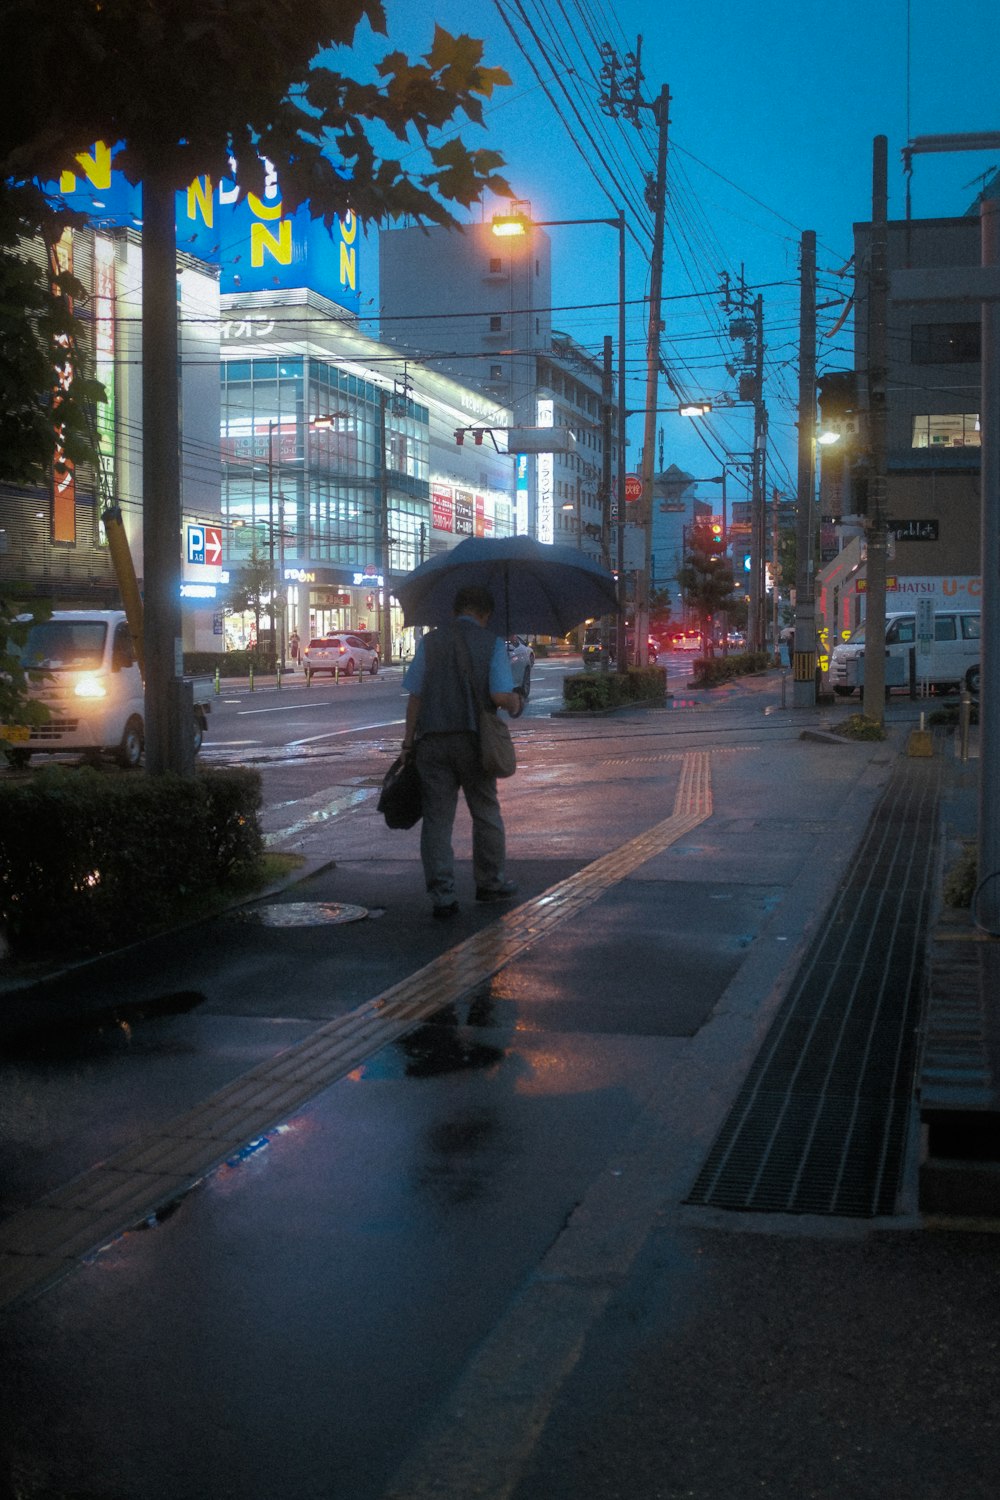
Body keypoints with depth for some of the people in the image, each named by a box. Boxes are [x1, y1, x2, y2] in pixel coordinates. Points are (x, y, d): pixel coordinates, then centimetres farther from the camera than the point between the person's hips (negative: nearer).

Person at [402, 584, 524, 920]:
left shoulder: (429, 642, 4)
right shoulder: (492, 643, -2)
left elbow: (415, 696, 2)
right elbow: (500, 695, -12)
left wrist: (408, 742, 8)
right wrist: (515, 704, 10)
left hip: (432, 740, 1)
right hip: (474, 739, -1)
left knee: (436, 818, 4)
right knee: (486, 813, 16)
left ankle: (442, 896, 1)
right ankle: (490, 883, 28)